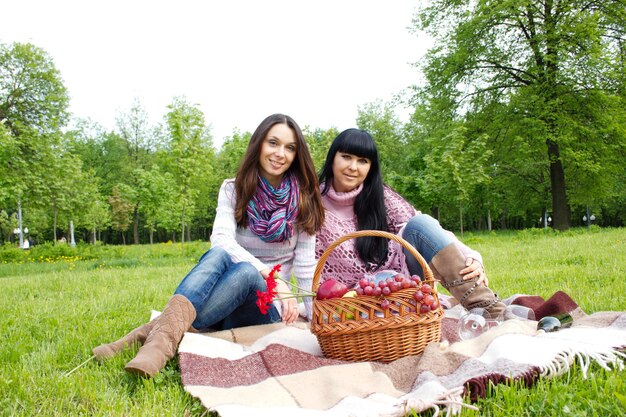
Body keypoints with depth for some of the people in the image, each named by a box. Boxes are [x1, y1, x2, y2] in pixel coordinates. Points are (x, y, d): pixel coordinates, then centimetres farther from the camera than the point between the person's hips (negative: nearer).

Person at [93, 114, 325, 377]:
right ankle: (167, 329, -52)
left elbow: (305, 266, -2)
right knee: (220, 254, -32)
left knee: (246, 272, -35)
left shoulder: (303, 199, 0)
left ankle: (158, 331, -45)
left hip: (265, 309, 0)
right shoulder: (233, 190, 1)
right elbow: (221, 239, -18)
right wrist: (271, 275, -32)